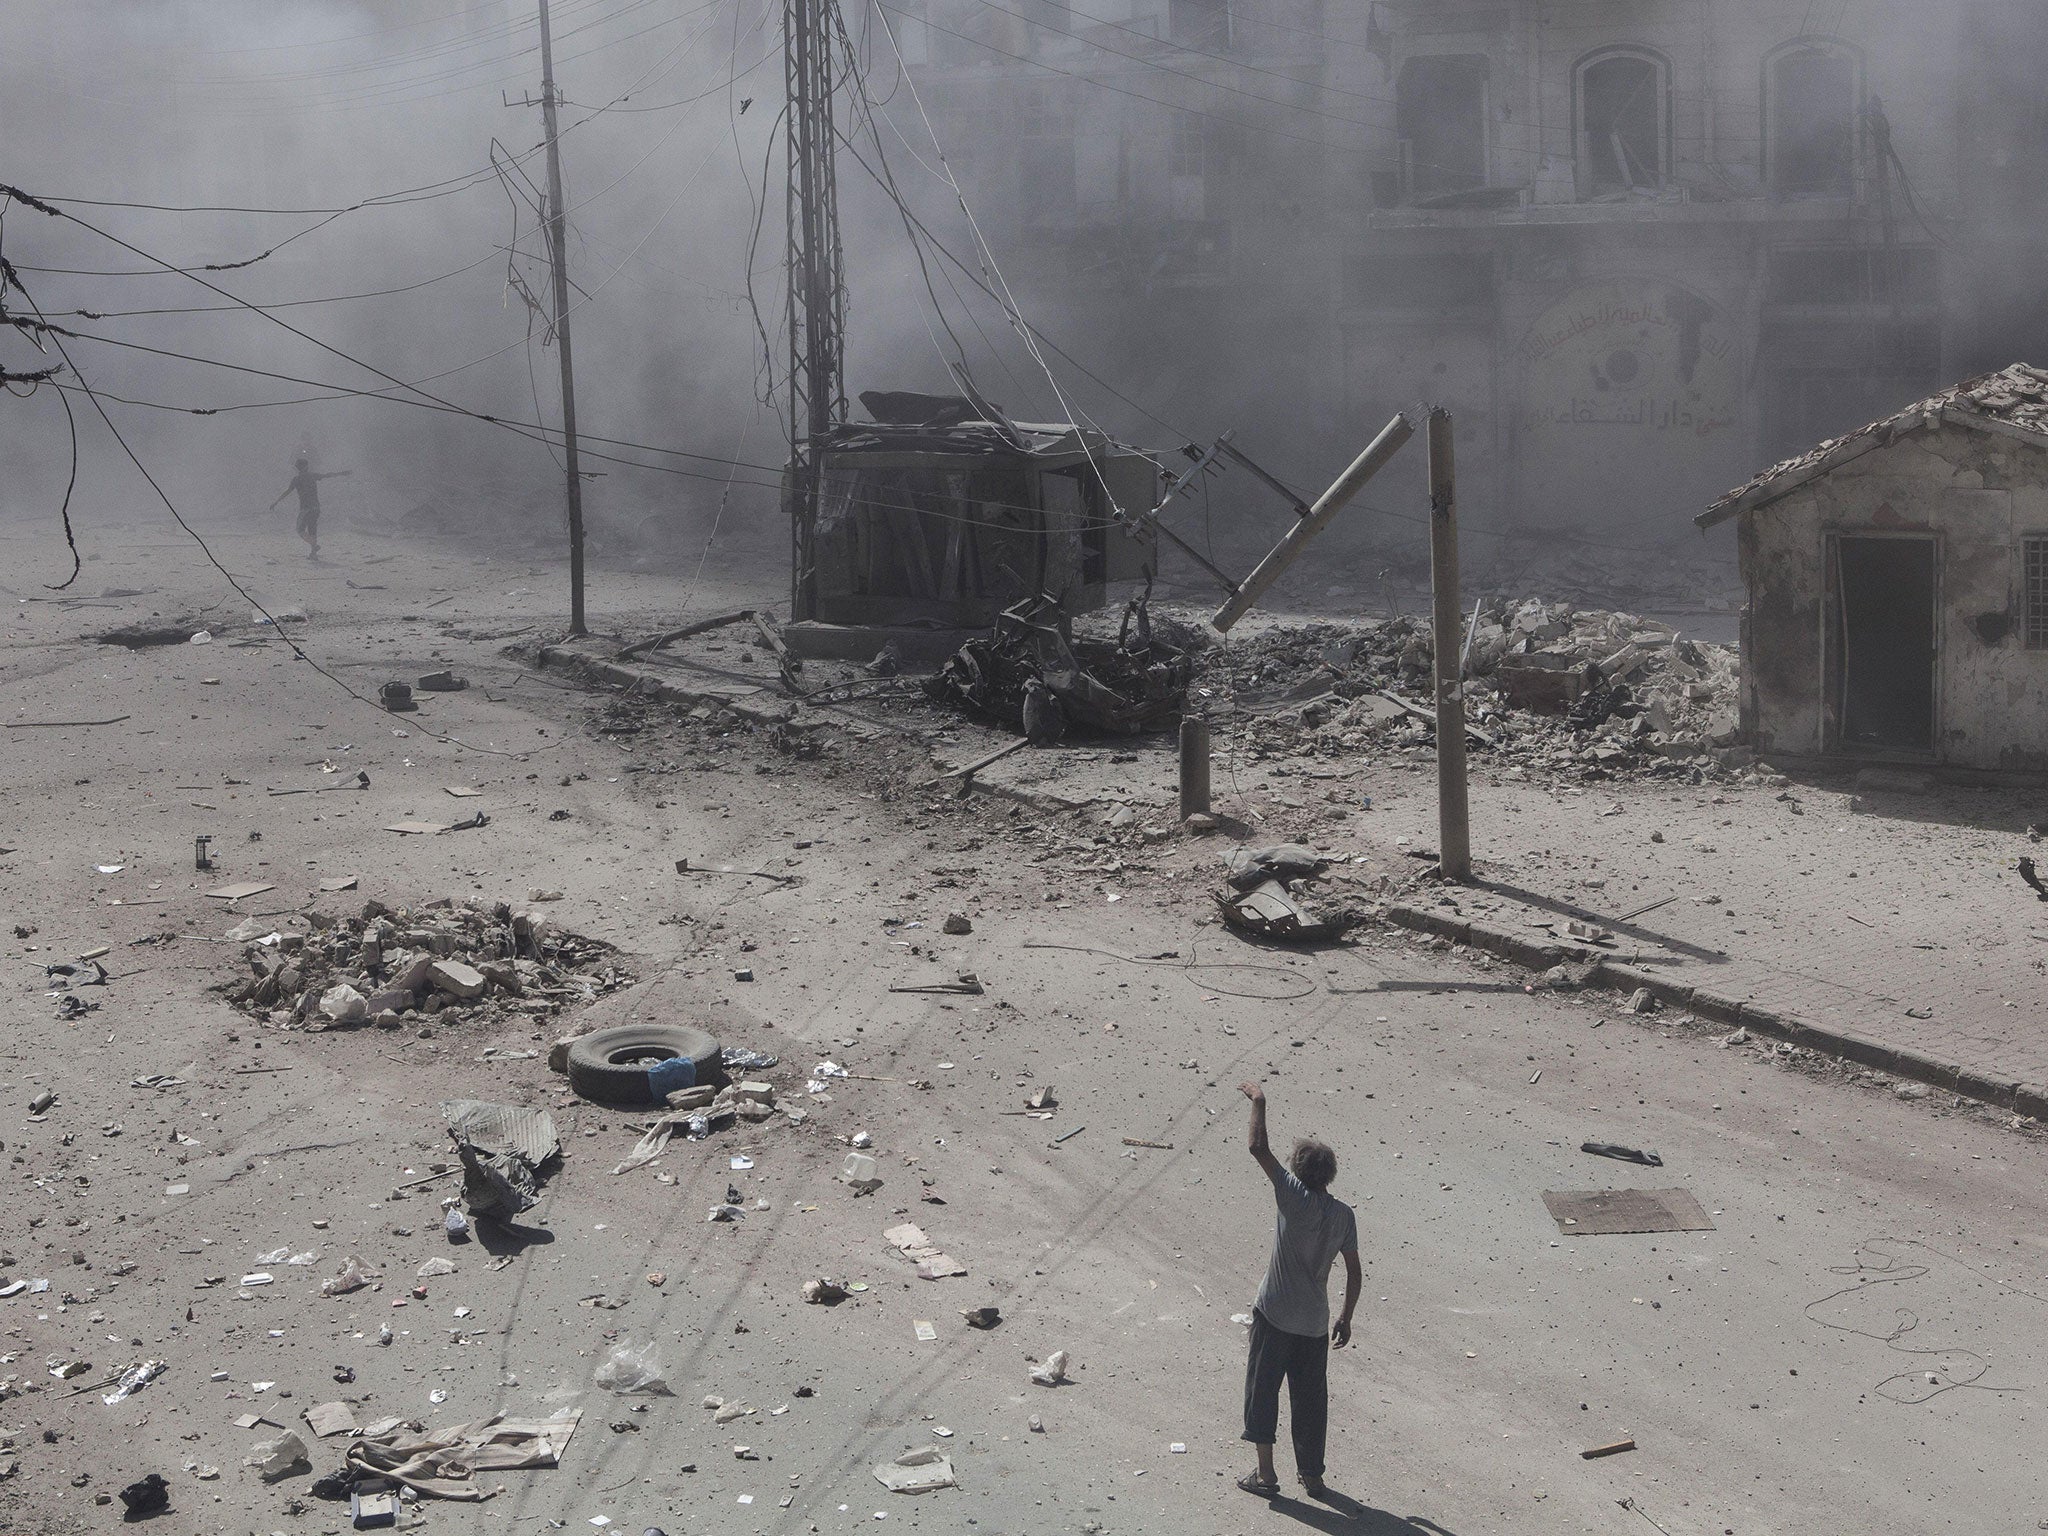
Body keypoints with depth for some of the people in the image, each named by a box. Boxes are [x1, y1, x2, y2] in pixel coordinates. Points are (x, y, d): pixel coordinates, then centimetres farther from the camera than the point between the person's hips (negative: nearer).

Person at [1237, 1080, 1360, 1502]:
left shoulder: (1293, 1196, -13)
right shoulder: (1343, 1215, 0)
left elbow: (1258, 1148, -16)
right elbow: (1354, 1272, 4)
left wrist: (1258, 1102, -4)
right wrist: (1346, 1318, 15)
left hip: (1275, 1316, -4)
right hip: (1315, 1323, 4)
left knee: (1263, 1390, 8)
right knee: (1311, 1397, 14)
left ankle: (1265, 1473, 10)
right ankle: (1312, 1476, 20)